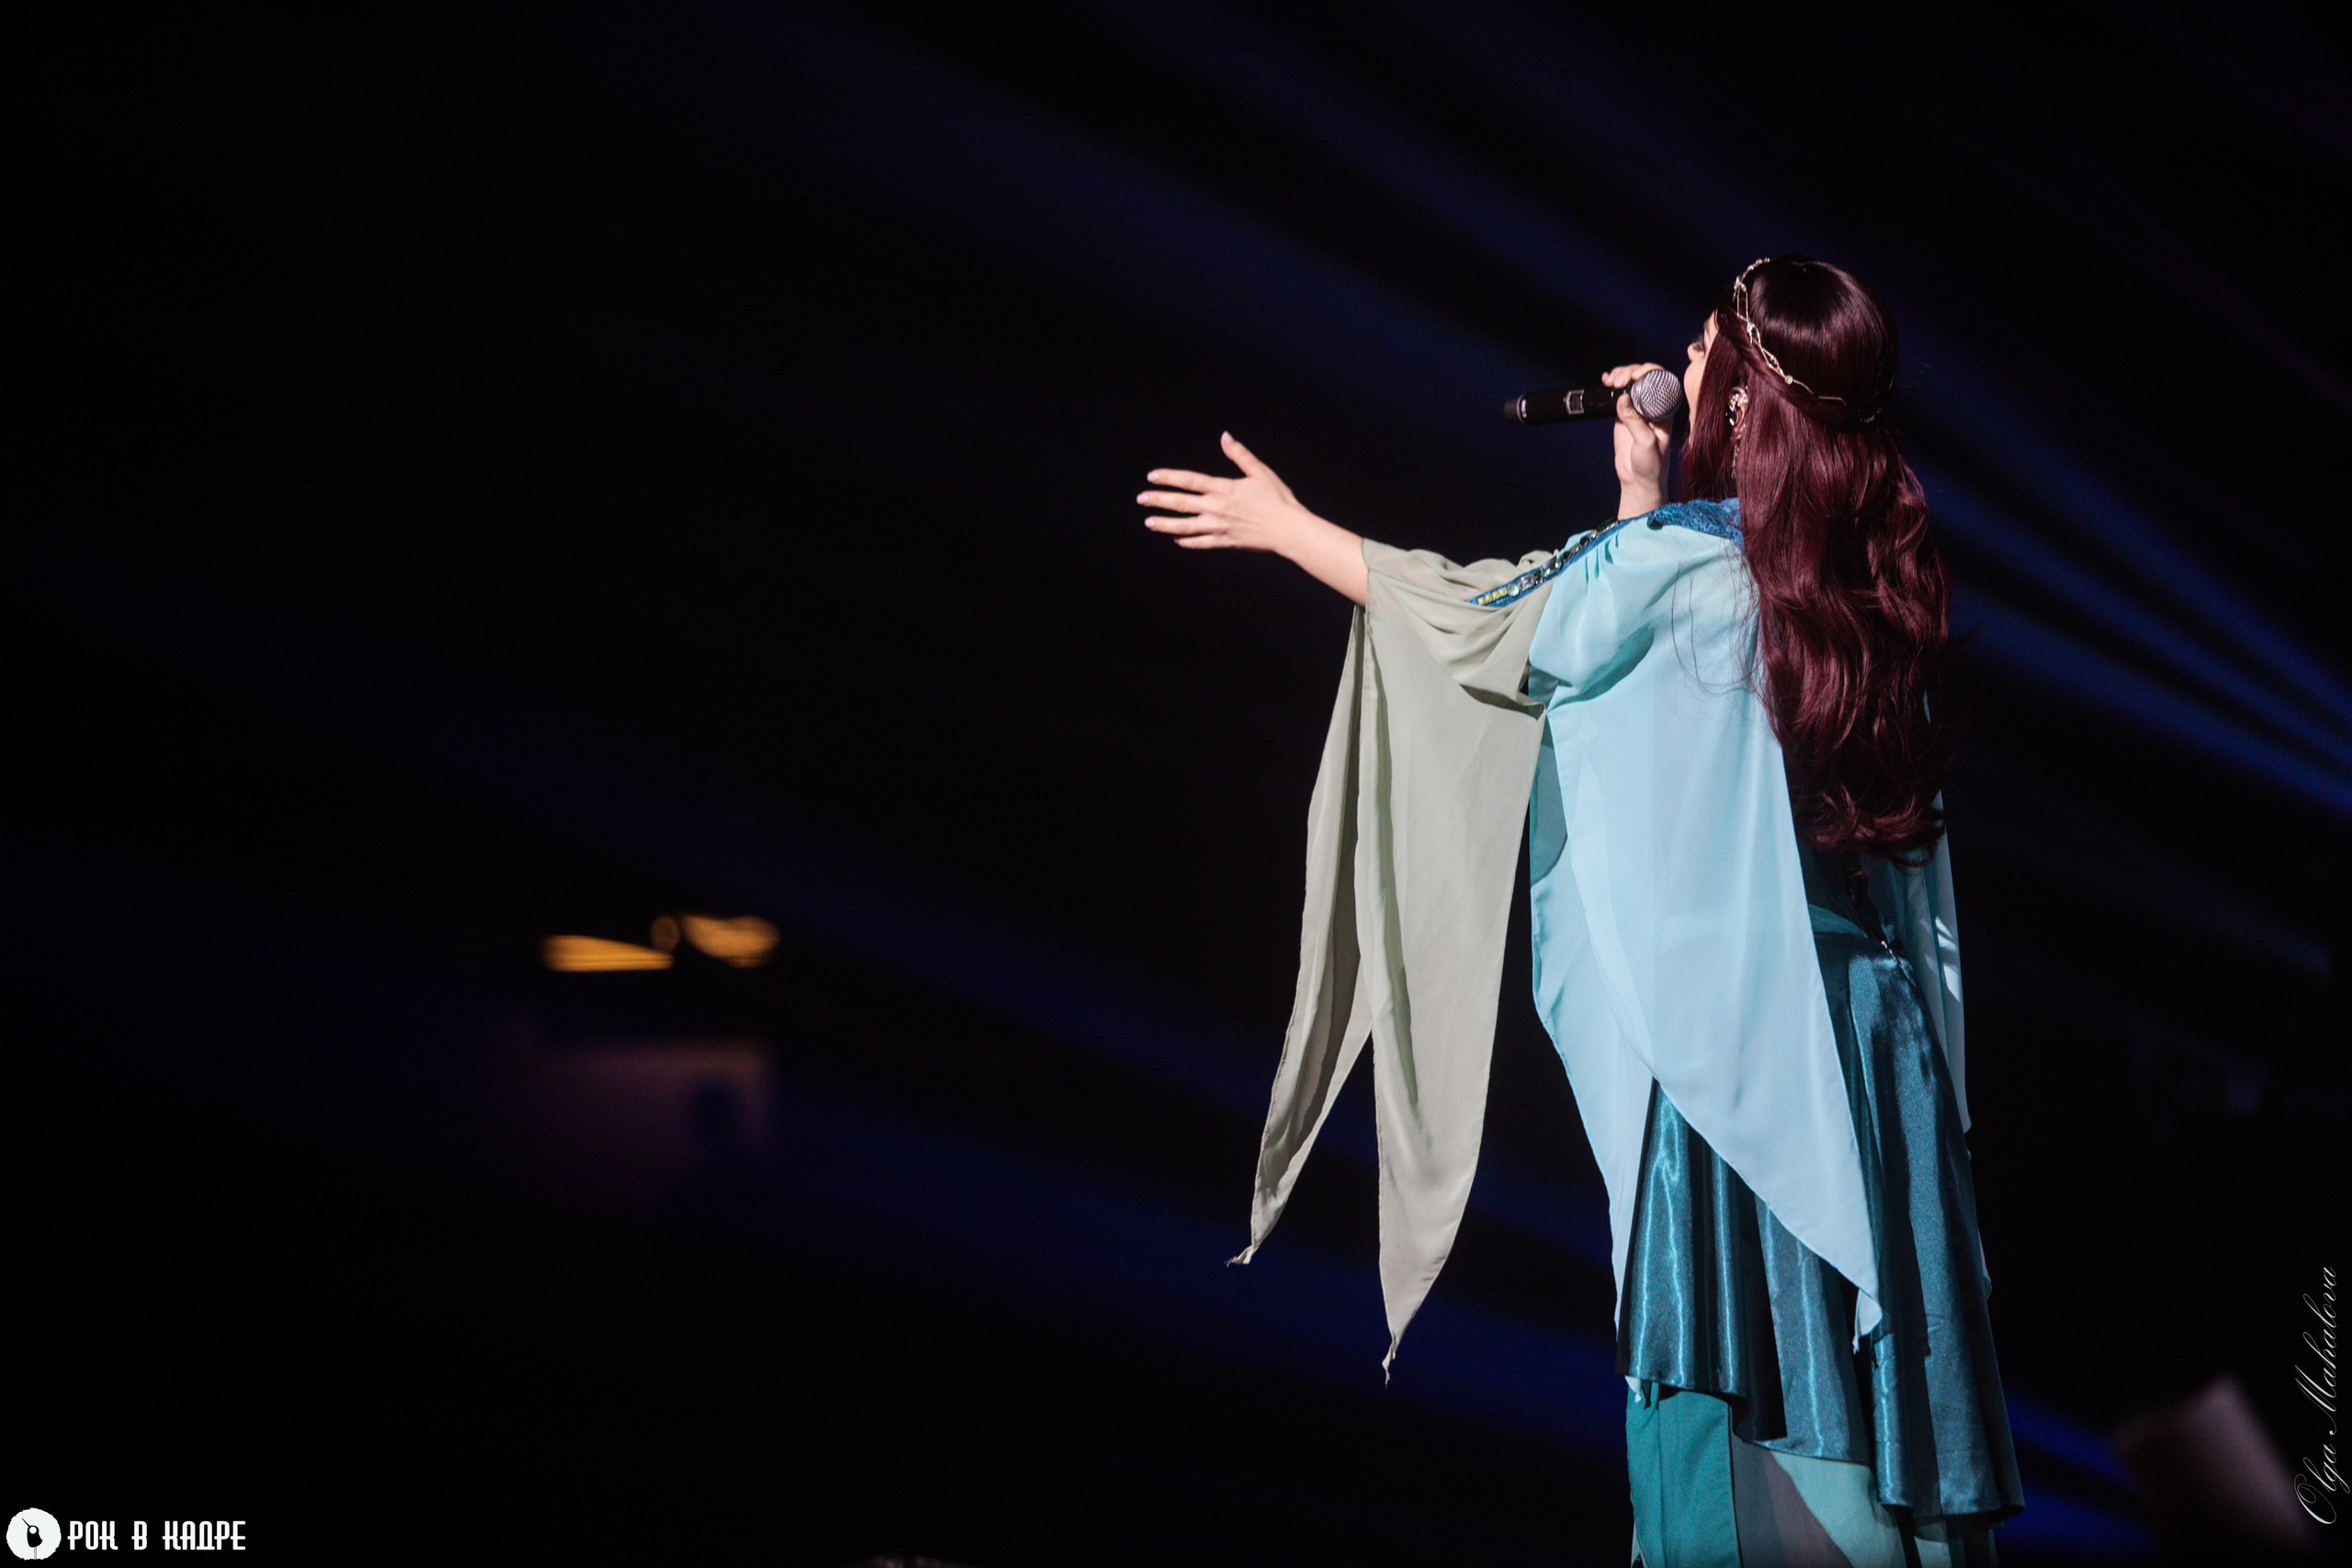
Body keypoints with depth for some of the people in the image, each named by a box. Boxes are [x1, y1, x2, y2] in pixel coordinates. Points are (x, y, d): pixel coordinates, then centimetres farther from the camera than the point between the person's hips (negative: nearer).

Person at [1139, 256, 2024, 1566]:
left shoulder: (1685, 560, -14)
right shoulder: (1868, 563, 7)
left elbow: (1484, 619, -2)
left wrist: (1285, 526, 9)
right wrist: (1643, 491, 15)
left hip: (1727, 1031, -7)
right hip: (1873, 1017, 7)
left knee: (1730, 1357, 1)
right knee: (1858, 1340, 12)